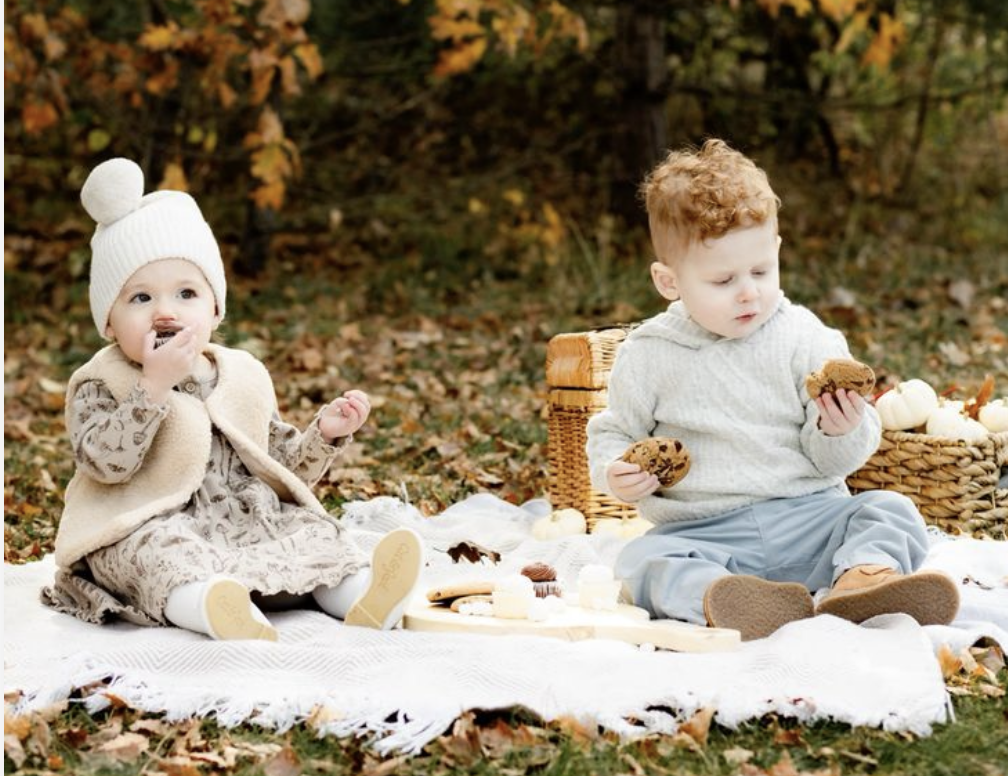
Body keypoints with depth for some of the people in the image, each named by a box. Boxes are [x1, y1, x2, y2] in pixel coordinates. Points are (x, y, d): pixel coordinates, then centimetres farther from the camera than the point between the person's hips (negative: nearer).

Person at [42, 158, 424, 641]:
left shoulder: (244, 378, 13)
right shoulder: (100, 386, -1)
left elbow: (287, 468, 19)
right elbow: (104, 460, -20)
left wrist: (325, 434, 0)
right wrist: (153, 386, -26)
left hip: (252, 524, 5)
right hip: (152, 527, -5)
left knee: (310, 528, -15)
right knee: (160, 550, -35)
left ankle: (361, 597, -35)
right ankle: (214, 608, -61)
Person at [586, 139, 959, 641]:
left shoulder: (807, 339, 3)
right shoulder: (648, 356, 3)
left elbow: (833, 461, 5)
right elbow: (613, 433, 14)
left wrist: (841, 433, -19)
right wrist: (615, 474, -8)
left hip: (809, 516, 2)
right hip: (705, 535, -1)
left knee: (891, 510, -20)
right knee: (642, 561, -28)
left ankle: (860, 580, -51)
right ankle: (718, 600, -58)